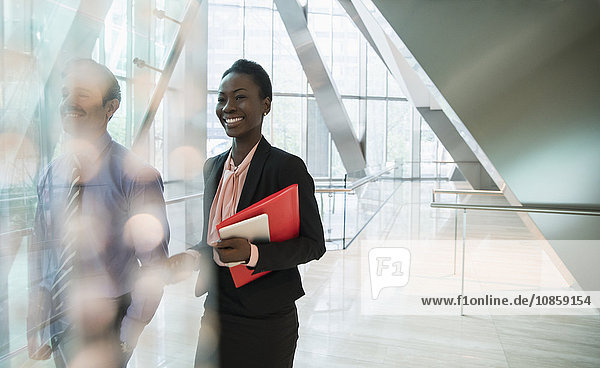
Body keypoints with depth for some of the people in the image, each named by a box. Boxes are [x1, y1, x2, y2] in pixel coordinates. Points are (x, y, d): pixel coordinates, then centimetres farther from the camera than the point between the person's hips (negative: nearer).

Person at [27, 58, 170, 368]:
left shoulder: (135, 174, -15)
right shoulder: (50, 176, 2)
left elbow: (153, 264, -14)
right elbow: (40, 250, 9)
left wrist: (126, 339, -14)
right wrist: (35, 324, 7)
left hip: (105, 322, -5)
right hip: (57, 320, 5)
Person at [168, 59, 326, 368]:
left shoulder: (287, 167, -15)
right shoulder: (213, 167, 6)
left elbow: (314, 244, -14)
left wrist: (252, 253, -25)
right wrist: (191, 257, -3)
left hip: (266, 321, -6)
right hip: (215, 311, 6)